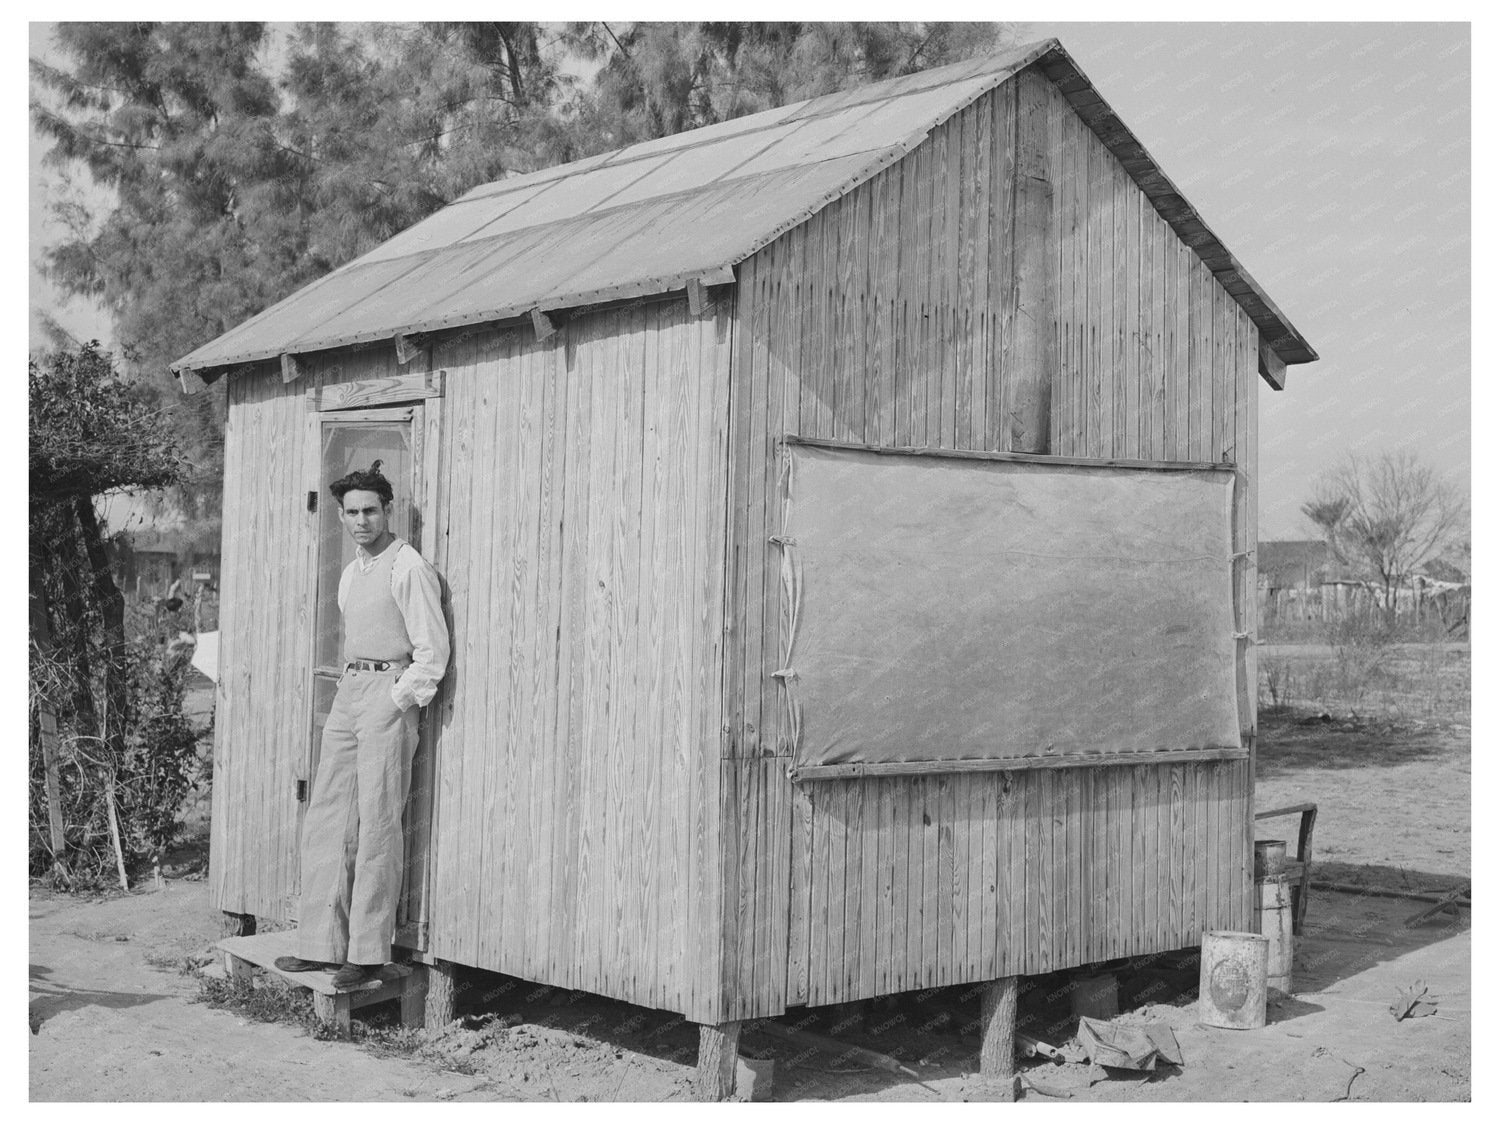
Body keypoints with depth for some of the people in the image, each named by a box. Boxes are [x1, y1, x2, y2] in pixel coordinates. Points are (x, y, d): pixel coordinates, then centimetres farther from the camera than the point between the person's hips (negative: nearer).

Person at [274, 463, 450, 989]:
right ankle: (322, 945, 10)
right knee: (327, 820, 5)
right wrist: (352, 698, 15)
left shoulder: (409, 568, -8)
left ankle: (368, 953, -2)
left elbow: (432, 652, -11)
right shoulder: (351, 573, 17)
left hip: (390, 694, -8)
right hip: (348, 690, 8)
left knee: (377, 825, -6)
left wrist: (397, 703, -14)